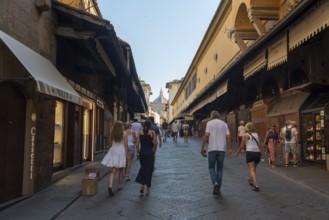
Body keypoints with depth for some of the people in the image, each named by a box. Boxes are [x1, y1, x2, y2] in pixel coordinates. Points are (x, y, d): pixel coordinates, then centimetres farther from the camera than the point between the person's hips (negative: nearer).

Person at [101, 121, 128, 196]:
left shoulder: (112, 135, 2)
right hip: (121, 151, -2)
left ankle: (110, 186, -19)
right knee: (121, 169, 17)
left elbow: (110, 144, 8)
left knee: (113, 171, -1)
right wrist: (126, 155, 1)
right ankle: (120, 185, 27)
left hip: (113, 151, 2)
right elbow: (125, 145, -5)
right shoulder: (124, 135, -5)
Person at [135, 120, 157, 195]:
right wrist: (154, 152, 2)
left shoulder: (140, 132, 1)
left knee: (143, 168, 19)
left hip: (142, 152, 2)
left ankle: (142, 184, 7)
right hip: (150, 153, -2)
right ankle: (148, 188, 15)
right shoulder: (152, 132, -5)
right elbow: (155, 144, -10)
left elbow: (137, 144, -3)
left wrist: (138, 152, 6)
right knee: (149, 169, 8)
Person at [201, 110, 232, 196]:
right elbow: (228, 136, 2)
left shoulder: (209, 123, 1)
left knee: (211, 167, 10)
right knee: (219, 168, 11)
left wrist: (202, 147, -7)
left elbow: (206, 135, -10)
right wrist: (230, 148, 5)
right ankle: (218, 189, 13)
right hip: (222, 149, 3)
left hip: (212, 148, -3)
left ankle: (215, 183, -13)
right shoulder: (224, 124, 9)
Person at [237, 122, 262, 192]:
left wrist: (238, 152, 14)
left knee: (252, 169, -5)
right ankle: (251, 180, 41)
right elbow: (259, 145, 8)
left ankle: (256, 185, -19)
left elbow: (242, 146, 1)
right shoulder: (256, 134, 11)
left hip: (250, 152, -5)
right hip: (257, 153, 5)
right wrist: (260, 152, 15)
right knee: (254, 169, 22)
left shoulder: (245, 135, -1)